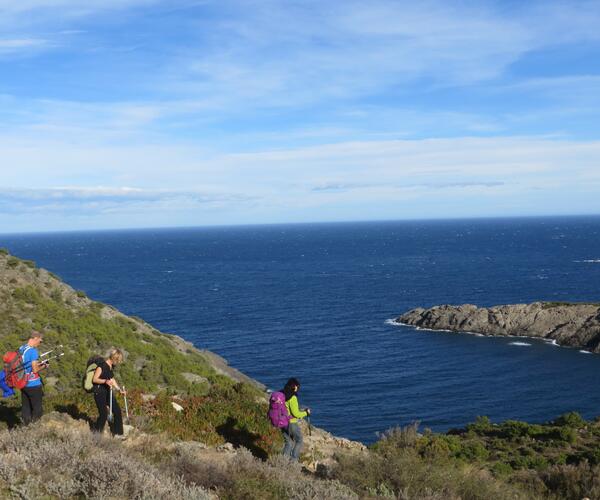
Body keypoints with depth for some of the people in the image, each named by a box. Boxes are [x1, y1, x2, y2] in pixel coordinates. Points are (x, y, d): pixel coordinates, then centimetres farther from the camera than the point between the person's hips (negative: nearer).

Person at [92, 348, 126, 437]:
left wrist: (119, 389, 23)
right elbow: (94, 379, -18)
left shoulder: (111, 366, 9)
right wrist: (105, 381, -33)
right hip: (99, 392, -9)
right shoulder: (102, 366, -17)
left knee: (117, 411, 6)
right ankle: (96, 433, 8)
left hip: (108, 391, 9)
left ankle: (117, 433, 15)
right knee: (104, 414, -12)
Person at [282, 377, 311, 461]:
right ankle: (293, 460, 6)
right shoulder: (292, 398, -20)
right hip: (292, 423, -7)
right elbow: (295, 413, -18)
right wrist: (306, 413, -2)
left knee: (288, 442, 19)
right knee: (299, 441, 11)